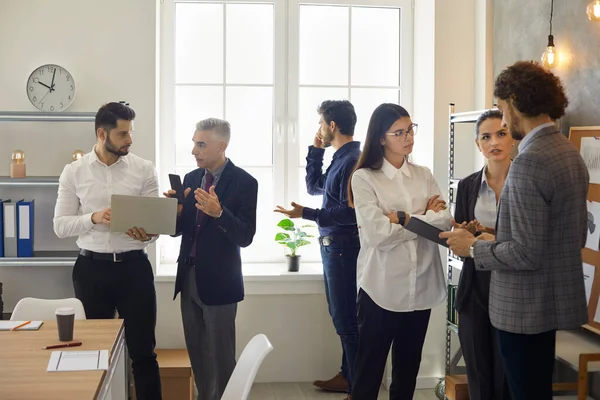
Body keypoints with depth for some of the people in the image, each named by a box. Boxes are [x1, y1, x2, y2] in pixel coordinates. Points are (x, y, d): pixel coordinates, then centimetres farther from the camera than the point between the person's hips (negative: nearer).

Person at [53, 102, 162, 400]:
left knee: (143, 350, 3)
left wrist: (147, 235, -23)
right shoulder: (73, 172, 1)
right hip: (92, 268, 1)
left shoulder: (144, 170, 0)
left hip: (134, 266, 0)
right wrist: (94, 218, -18)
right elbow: (60, 225, 0)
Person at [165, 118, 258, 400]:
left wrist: (218, 212, -30)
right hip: (189, 277, 6)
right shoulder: (190, 178, 8)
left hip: (218, 281, -6)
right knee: (196, 353, 14)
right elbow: (179, 229, 9)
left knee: (220, 356, 2)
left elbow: (245, 237, -15)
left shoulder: (244, 182, -10)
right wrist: (176, 211, -12)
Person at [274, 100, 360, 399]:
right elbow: (314, 187, 21)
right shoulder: (341, 158, 13)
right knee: (342, 316, 16)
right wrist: (315, 150, 13)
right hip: (334, 247, 10)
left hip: (344, 247, -10)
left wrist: (307, 214, -22)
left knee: (346, 319, -5)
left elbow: (351, 213, -22)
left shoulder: (353, 160, -17)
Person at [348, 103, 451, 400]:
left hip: (420, 289, 5)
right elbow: (377, 233, -16)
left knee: (408, 370, 16)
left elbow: (446, 221, -3)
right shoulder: (364, 178, -5)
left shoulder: (424, 176, 9)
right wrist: (425, 218, -7)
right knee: (369, 371, 4)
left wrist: (405, 219, -13)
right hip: (382, 289, -4)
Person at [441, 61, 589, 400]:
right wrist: (498, 240, 15)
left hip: (526, 308, -9)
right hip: (555, 298, 9)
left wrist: (474, 247, -9)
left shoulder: (529, 161, -22)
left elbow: (526, 254, -25)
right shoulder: (571, 152, 8)